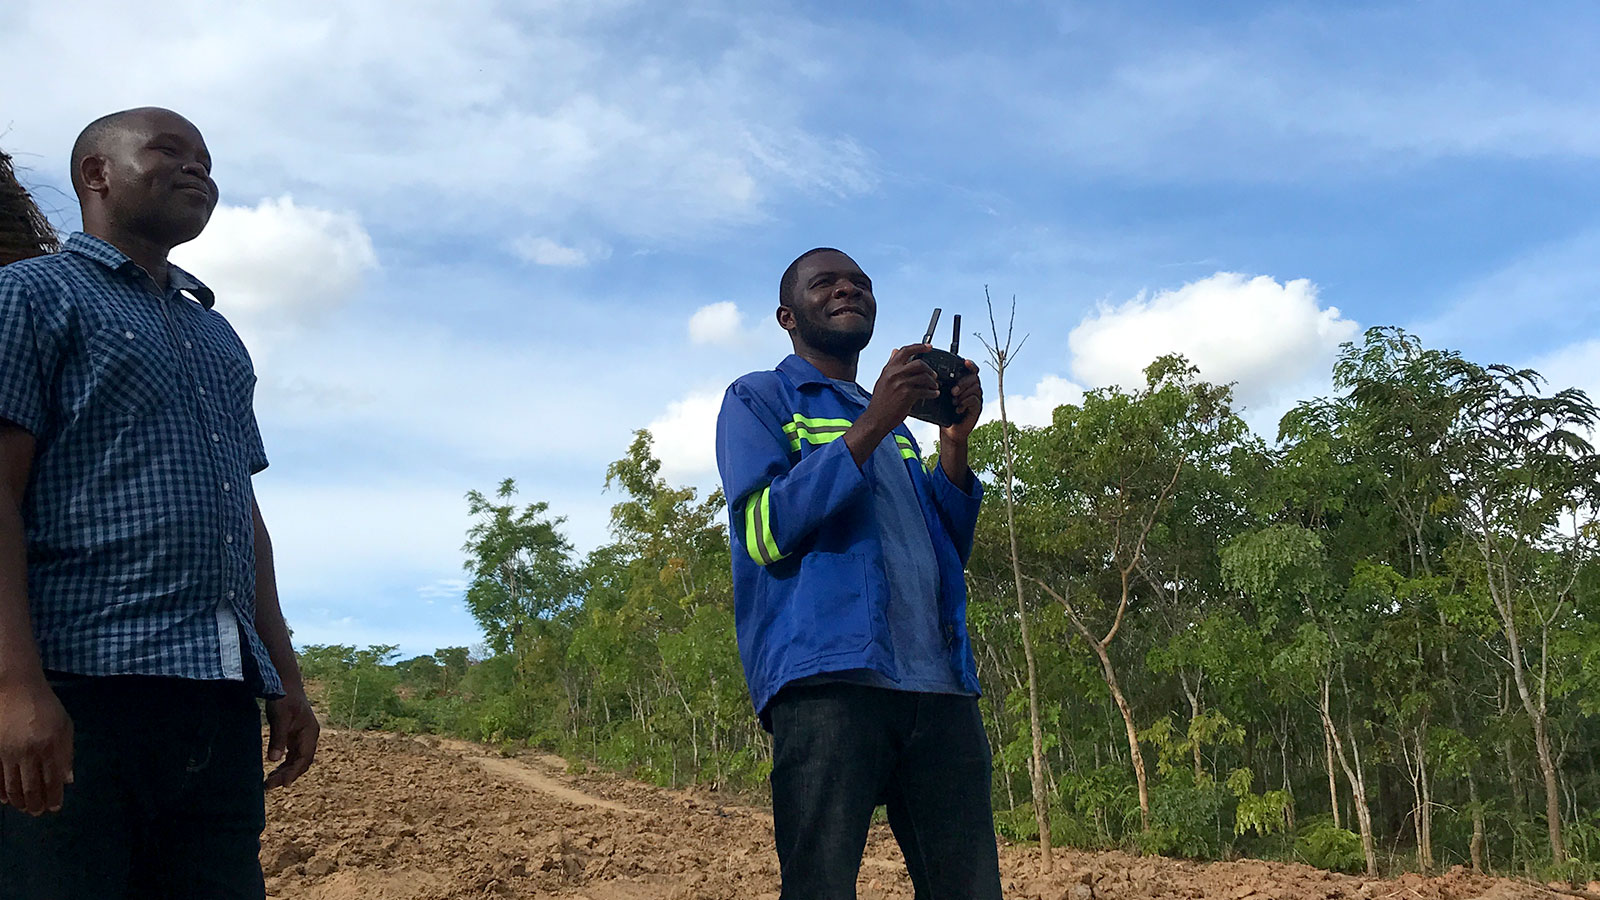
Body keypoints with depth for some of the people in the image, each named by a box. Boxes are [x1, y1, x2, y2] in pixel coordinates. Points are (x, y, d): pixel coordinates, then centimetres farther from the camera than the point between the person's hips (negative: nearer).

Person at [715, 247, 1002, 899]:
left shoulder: (895, 423, 30)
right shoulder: (759, 399, 11)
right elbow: (763, 531, -6)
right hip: (827, 677, -6)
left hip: (941, 687, 6)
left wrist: (955, 442, 7)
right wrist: (871, 425, -9)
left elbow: (951, 550, 23)